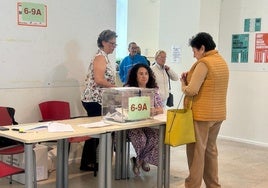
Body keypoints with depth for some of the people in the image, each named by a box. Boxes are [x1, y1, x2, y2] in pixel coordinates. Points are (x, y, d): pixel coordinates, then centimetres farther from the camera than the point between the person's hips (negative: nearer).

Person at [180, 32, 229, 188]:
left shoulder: (204, 63, -15)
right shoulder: (222, 62, 13)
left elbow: (191, 91, -20)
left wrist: (183, 83, 0)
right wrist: (191, 78, 11)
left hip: (202, 114, -9)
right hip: (218, 113, 9)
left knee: (196, 151, -1)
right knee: (211, 150, 16)